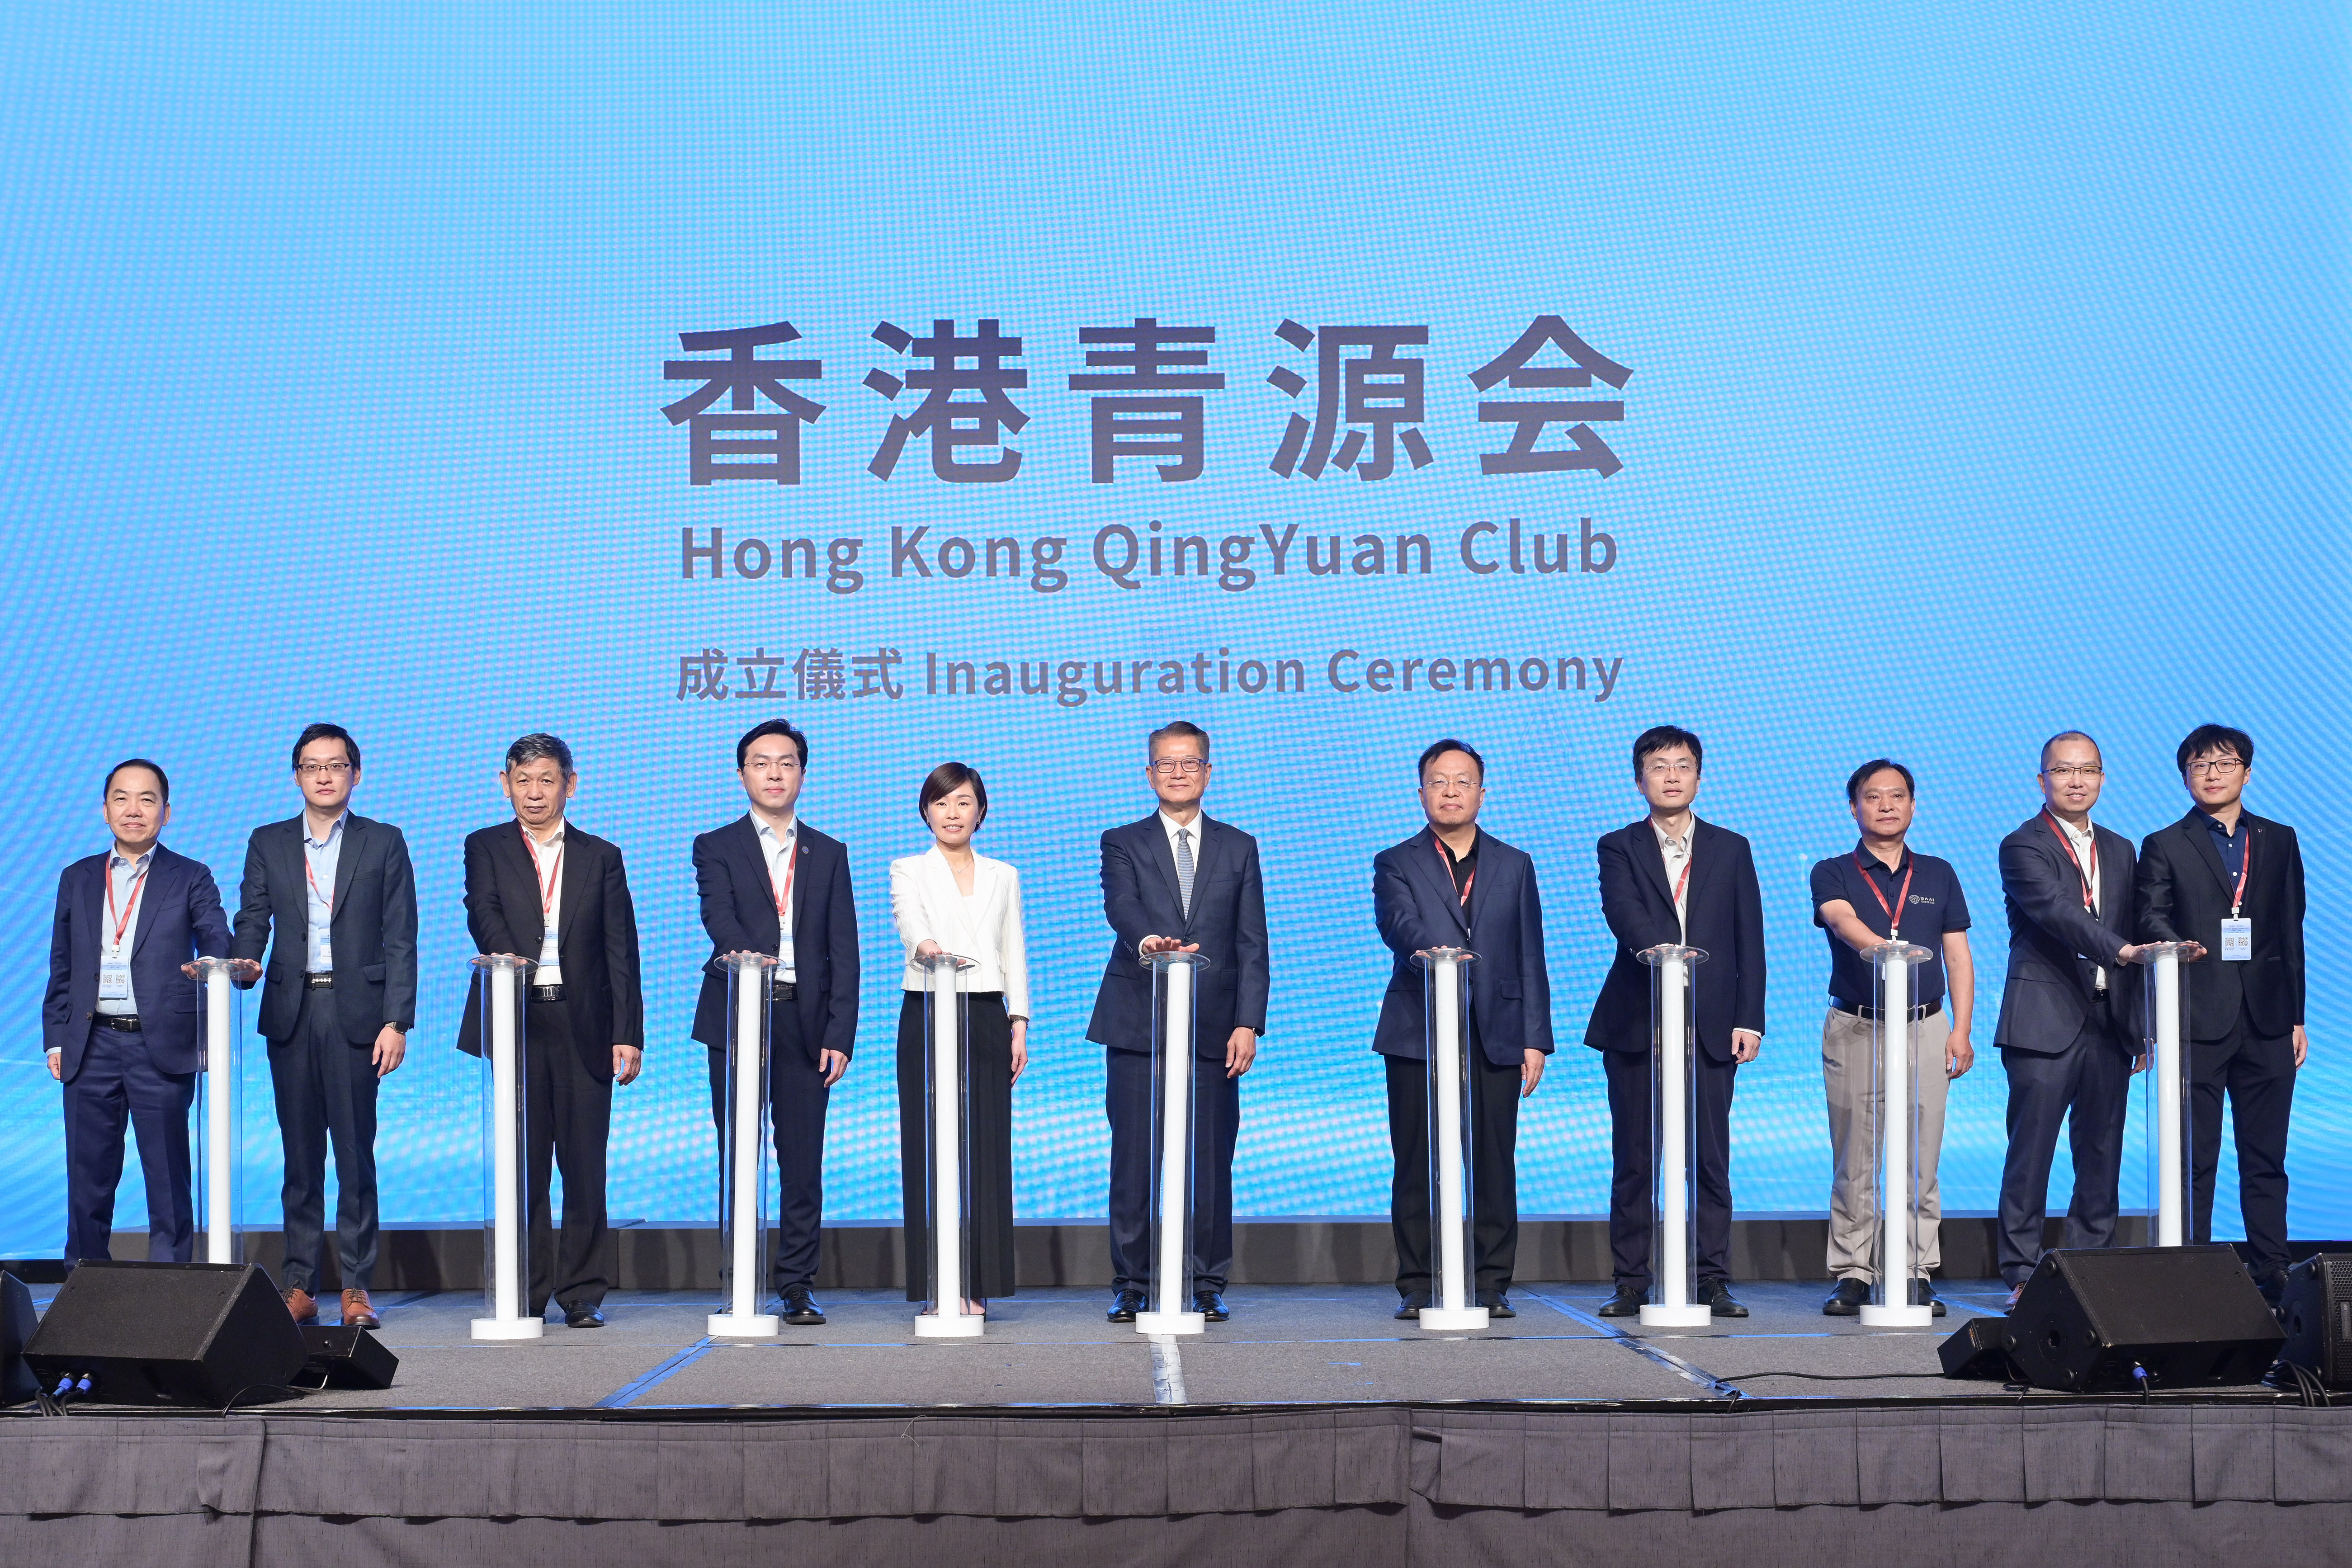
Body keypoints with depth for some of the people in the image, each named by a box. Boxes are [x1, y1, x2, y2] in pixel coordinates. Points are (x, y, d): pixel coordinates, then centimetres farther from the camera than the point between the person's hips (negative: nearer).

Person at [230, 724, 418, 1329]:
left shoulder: (384, 843, 6)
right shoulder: (268, 844, 13)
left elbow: (400, 940, 2)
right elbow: (251, 923, 7)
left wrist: (397, 1022, -6)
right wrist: (240, 966, -15)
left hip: (356, 1012, -2)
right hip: (292, 1012, 2)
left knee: (355, 1154, -2)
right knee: (300, 1154, 5)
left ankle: (357, 1286, 3)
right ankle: (299, 1285, 8)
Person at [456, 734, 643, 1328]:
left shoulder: (601, 857, 12)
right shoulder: (485, 848, 11)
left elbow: (621, 952, 7)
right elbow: (482, 912, -8)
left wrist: (628, 1033, -1)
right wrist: (511, 959, -29)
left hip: (583, 1026, 0)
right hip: (514, 1021, 0)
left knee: (584, 1162, -1)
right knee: (521, 1163, 2)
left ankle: (583, 1291, 7)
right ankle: (525, 1293, 10)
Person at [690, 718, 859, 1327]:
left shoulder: (828, 854, 14)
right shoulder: (717, 847, 8)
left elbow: (844, 952, 8)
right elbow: (718, 914, -12)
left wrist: (840, 1036, -2)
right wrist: (741, 951, -35)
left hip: (806, 1023, 1)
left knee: (803, 1163, 1)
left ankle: (799, 1284, 9)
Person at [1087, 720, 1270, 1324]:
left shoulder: (1239, 848, 13)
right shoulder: (1123, 844, 9)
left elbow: (1252, 943, 8)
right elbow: (1121, 907, -12)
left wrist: (1249, 1023, -3)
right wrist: (1148, 940, -35)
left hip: (1214, 1026, 1)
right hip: (1138, 1024, -1)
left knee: (1210, 1160, 1)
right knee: (1135, 1159, -1)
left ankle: (1207, 1286, 10)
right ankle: (1130, 1285, 7)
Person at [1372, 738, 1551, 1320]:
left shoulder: (1514, 866, 15)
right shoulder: (1396, 864, 8)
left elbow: (1531, 959, 12)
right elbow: (1399, 924, -12)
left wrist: (1535, 1038, 3)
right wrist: (1437, 957, -34)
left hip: (1496, 1036, 2)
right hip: (1418, 1034, -1)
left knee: (1493, 1164, 0)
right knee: (1417, 1167, 0)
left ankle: (1492, 1286, 8)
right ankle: (1417, 1288, 6)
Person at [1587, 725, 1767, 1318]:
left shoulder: (1731, 850, 13)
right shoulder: (1619, 848, 8)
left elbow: (1749, 940, 9)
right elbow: (1622, 911, -12)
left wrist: (1749, 1019, 0)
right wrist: (1660, 948, -32)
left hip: (1711, 1025, 1)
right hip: (1635, 1024, -1)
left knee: (1710, 1159, 0)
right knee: (1634, 1159, 2)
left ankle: (1712, 1282, 4)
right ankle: (1632, 1282, 6)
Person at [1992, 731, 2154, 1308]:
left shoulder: (2120, 851, 18)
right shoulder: (2023, 847, -2)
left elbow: (2133, 940, 17)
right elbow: (2056, 910, -19)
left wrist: (2140, 1023, 12)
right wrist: (2120, 950, -31)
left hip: (2108, 1023, 6)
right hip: (2045, 1021, -6)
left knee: (2103, 1154, 6)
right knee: (2031, 1151, -5)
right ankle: (2022, 1275, -1)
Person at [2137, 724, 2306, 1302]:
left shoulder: (2279, 841, 14)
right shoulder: (2164, 847, 7)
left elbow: (2292, 932, 13)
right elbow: (2151, 921, -1)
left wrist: (2297, 1016, 9)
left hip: (2267, 1021, 2)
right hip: (2199, 1021, -2)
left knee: (2266, 1157, 4)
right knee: (2195, 1157, 0)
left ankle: (2273, 1274, 8)